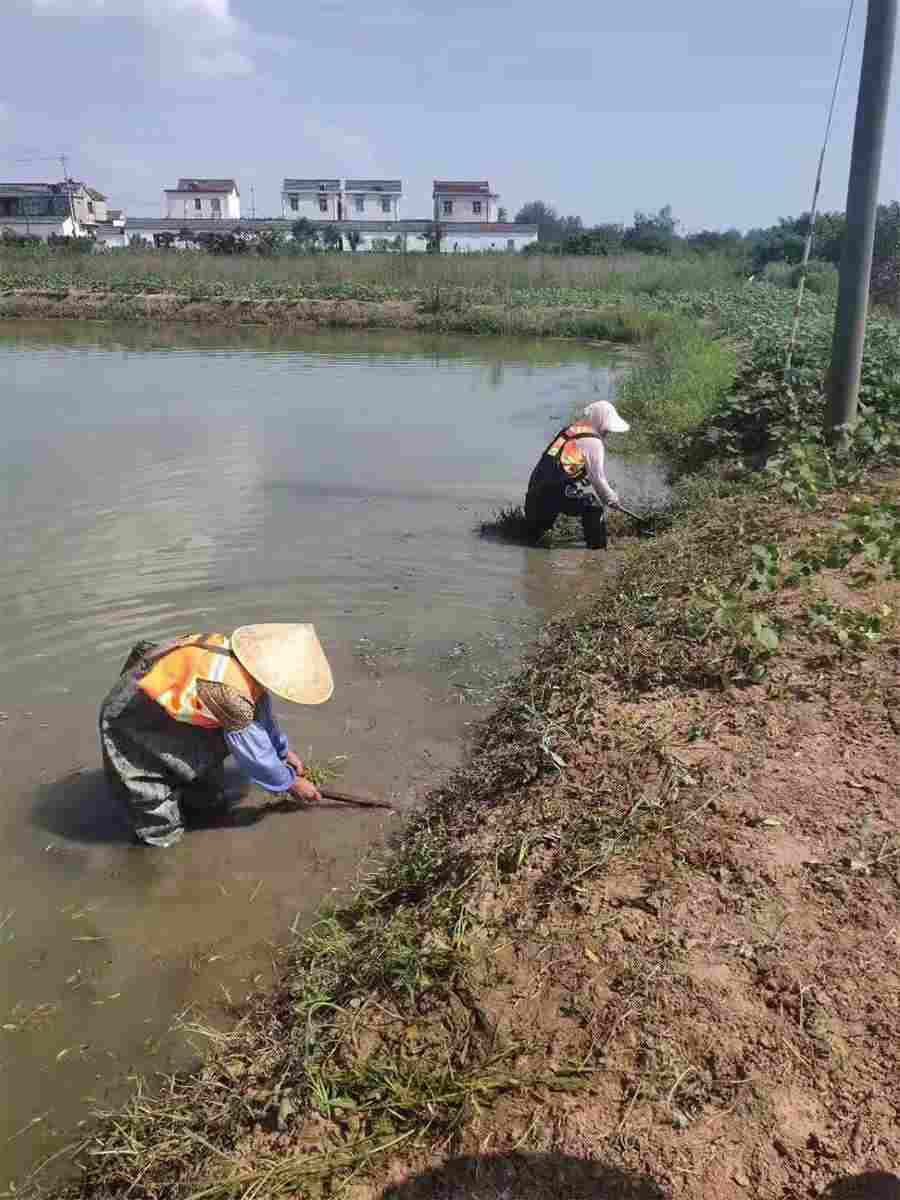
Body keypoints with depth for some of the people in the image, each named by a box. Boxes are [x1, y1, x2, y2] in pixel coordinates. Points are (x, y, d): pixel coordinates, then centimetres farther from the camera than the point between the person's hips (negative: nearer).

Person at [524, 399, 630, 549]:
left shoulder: (570, 429, 20)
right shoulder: (594, 442, -4)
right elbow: (597, 478, -2)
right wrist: (611, 497, 16)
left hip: (534, 489, 8)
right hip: (557, 490, -8)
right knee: (595, 507, -2)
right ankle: (597, 549, 0)